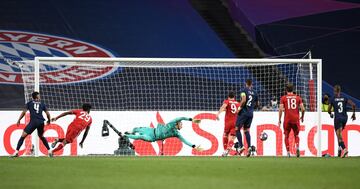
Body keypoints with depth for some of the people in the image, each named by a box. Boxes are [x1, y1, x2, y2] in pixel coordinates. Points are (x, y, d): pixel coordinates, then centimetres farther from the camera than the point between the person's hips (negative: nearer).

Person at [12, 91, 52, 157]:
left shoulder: (29, 103, 14)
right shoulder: (42, 104, 19)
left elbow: (24, 112, 3)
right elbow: (47, 113, 17)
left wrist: (18, 120, 6)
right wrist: (48, 120, 35)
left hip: (33, 122, -3)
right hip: (41, 122, 3)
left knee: (23, 135, -2)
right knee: (41, 136, 26)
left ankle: (16, 151, -12)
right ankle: (49, 151, 22)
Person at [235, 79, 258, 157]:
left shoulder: (244, 91, -7)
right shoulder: (254, 93, 10)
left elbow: (244, 100, -23)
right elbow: (257, 104, 18)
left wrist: (240, 108, -11)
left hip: (243, 112, -6)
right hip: (251, 114, 6)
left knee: (237, 129, 4)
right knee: (247, 130, 12)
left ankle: (241, 146, -7)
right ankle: (249, 147, -5)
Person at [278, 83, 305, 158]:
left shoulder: (283, 98, 3)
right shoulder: (298, 98, 7)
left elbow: (281, 109, -5)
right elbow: (303, 109, 1)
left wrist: (279, 120, 2)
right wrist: (302, 117, 18)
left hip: (287, 119, -1)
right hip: (296, 119, 1)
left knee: (286, 136, 11)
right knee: (296, 135, 15)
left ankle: (288, 153, 3)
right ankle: (297, 147, -12)